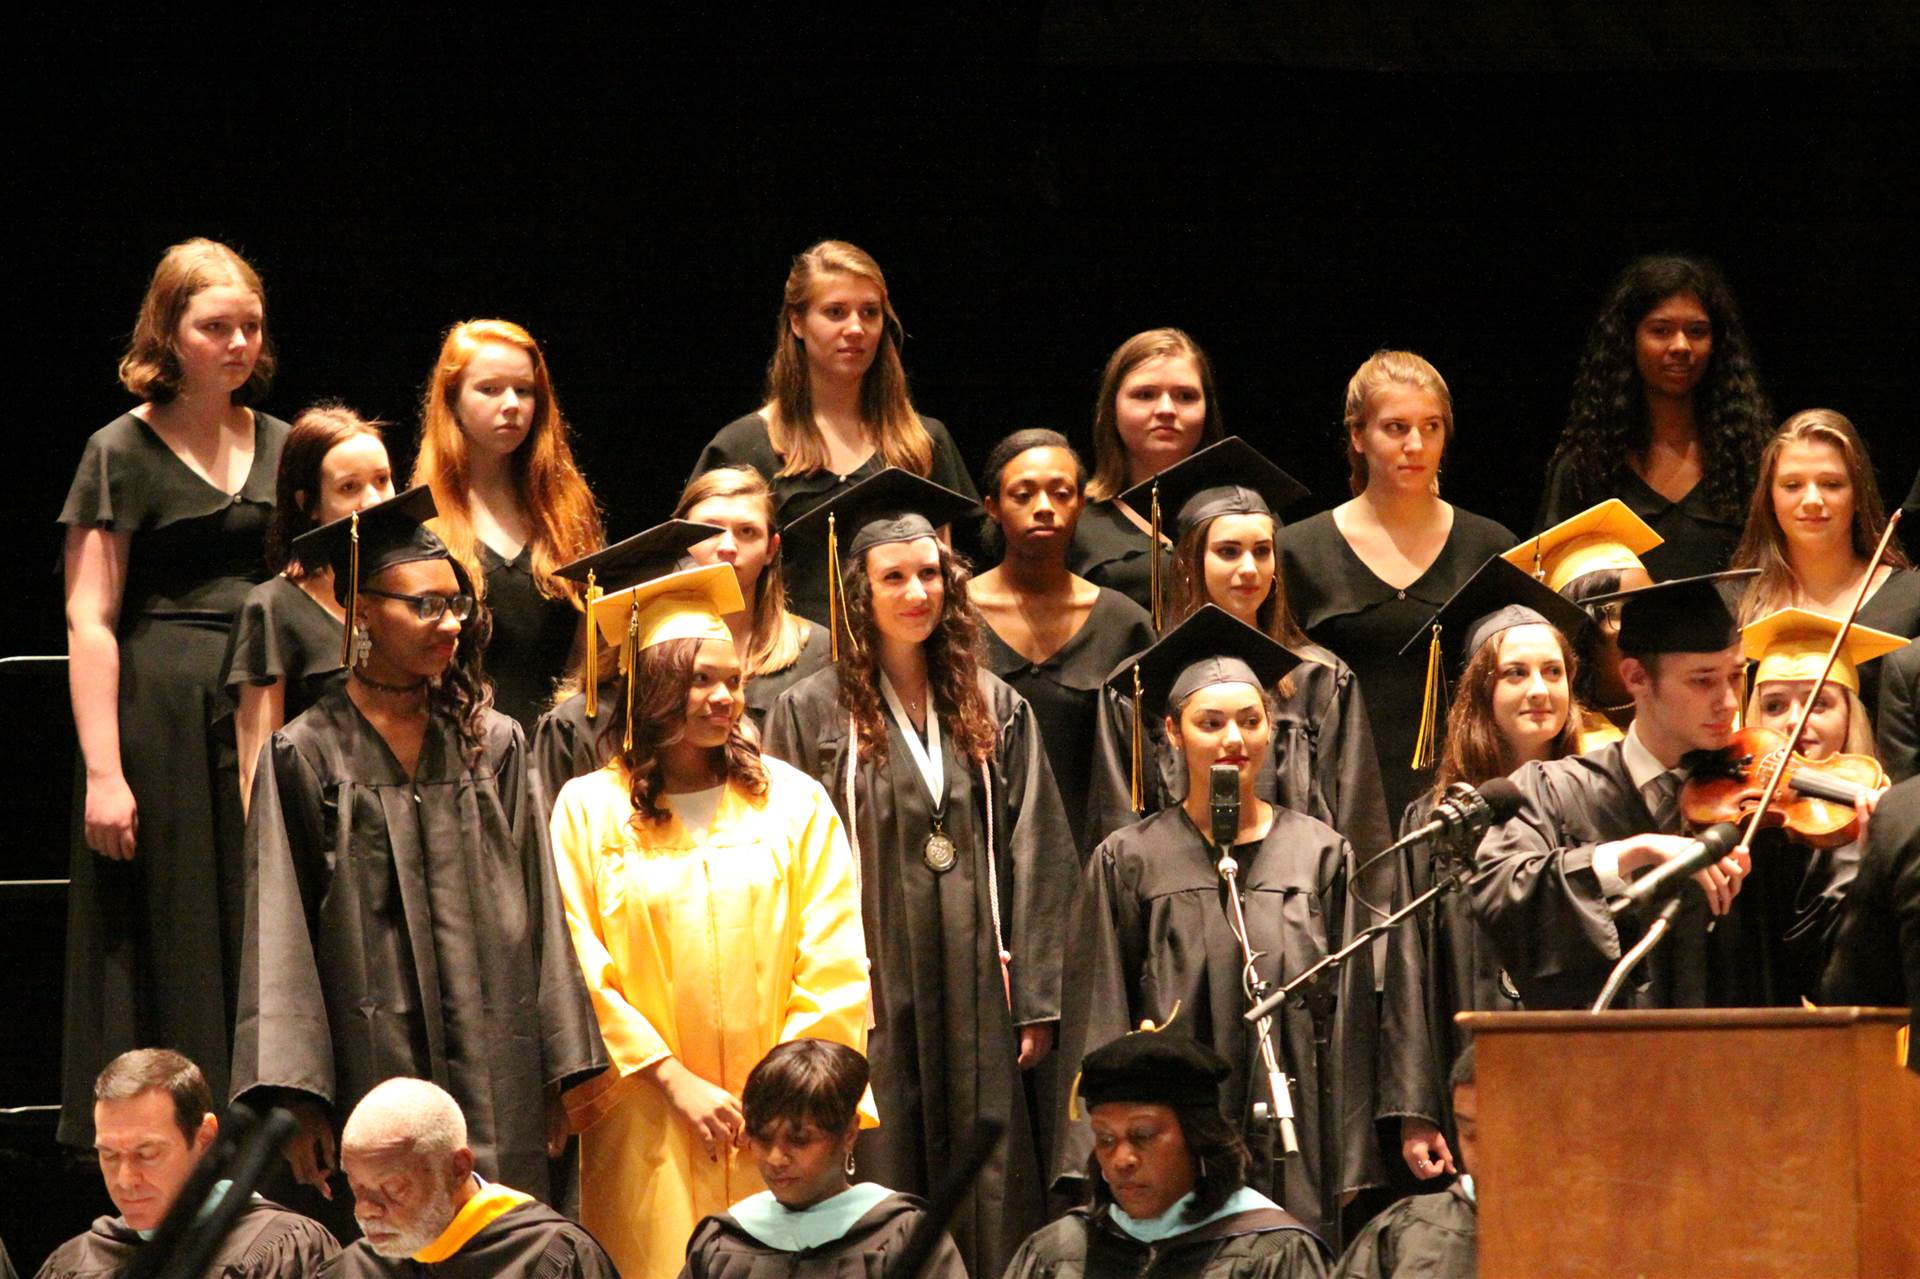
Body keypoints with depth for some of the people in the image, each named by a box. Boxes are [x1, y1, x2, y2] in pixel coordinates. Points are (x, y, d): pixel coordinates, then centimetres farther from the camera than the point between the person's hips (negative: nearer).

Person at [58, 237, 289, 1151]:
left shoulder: (279, 448, 14)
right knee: (172, 953, -3)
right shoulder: (124, 453, -1)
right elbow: (90, 621, -6)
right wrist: (103, 770, -14)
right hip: (161, 721, -5)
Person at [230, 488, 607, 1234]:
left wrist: (562, 1074, 4)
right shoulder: (308, 757, 0)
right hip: (369, 1069, -3)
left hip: (496, 1081, 3)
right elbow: (282, 936, -3)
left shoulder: (495, 746, 9)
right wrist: (296, 1101, -11)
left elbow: (536, 913, 9)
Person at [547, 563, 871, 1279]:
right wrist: (675, 1081, -9)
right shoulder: (589, 809, 3)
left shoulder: (794, 803, 6)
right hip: (649, 1130, -1)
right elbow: (582, 971, -2)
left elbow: (834, 967, 3)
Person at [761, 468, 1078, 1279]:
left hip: (976, 998, 3)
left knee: (990, 1211, 2)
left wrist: (1037, 1001, 1)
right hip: (866, 993, -3)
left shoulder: (996, 711, 11)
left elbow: (1035, 858, 8)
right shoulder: (810, 714, 1)